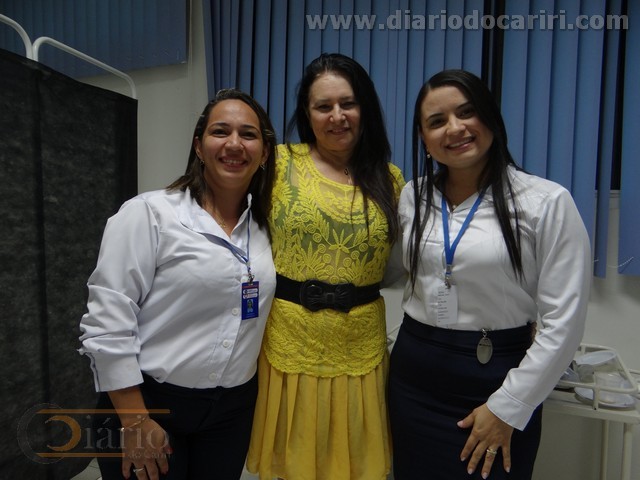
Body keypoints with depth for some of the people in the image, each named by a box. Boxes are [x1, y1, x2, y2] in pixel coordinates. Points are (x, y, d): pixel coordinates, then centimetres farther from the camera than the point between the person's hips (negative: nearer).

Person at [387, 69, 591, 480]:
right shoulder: (412, 196, 2)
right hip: (414, 373, 4)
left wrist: (507, 407, -10)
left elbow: (563, 321, -11)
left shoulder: (547, 202, -11)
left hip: (498, 378, -4)